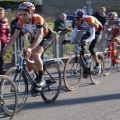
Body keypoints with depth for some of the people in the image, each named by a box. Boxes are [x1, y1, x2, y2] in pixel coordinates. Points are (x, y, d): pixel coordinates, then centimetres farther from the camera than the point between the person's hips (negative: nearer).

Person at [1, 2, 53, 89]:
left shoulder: (38, 19, -34)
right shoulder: (21, 21, -18)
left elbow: (39, 37, -44)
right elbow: (14, 37, -18)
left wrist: (30, 48, -58)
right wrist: (5, 49, -31)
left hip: (47, 38, -6)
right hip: (35, 39, 7)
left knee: (35, 54, -30)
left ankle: (41, 78, -14)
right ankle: (38, 76, 19)